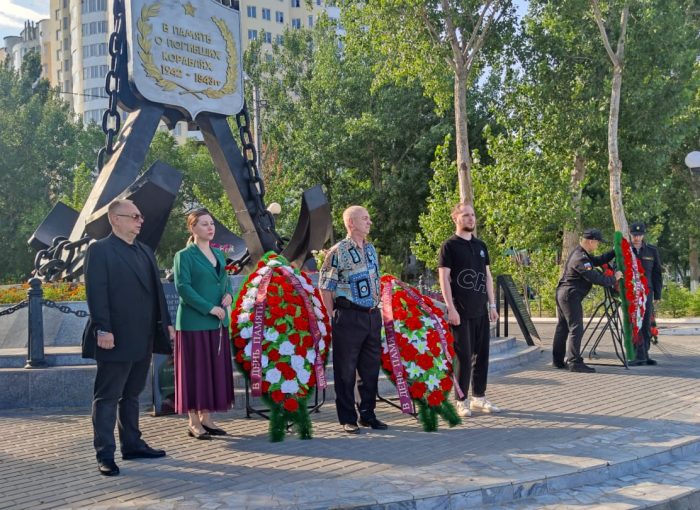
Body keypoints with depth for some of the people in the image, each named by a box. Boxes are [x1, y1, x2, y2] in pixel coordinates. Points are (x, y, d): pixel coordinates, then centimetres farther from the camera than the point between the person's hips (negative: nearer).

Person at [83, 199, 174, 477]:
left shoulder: (145, 251, 17)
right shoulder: (100, 250, -6)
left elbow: (156, 289, 17)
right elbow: (96, 293, -14)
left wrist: (166, 322, 12)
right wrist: (102, 330, -21)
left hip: (143, 338, 8)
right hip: (116, 339, -7)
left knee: (132, 394, 16)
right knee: (107, 397, -1)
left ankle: (132, 444, 25)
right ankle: (105, 454, 3)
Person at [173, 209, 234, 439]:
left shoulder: (219, 254, 15)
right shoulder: (184, 256, -6)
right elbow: (183, 287, -13)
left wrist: (228, 294, 0)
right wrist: (209, 308, -17)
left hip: (218, 323, 7)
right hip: (194, 323, -7)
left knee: (215, 369, 7)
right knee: (195, 370, -2)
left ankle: (206, 418, 16)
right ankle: (194, 423, 6)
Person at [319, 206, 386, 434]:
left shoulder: (371, 249, 13)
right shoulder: (338, 252, -9)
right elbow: (324, 287, -7)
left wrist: (376, 308, 15)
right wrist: (334, 316, -7)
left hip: (372, 316, 7)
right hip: (349, 318, -7)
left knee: (371, 368, 12)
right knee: (346, 370, 1)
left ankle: (368, 415, 24)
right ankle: (348, 419, 11)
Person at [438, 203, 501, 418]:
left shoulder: (480, 245, 14)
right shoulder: (449, 246, -4)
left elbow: (487, 276, 17)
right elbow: (443, 278, -9)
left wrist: (492, 305, 11)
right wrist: (451, 308, -15)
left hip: (481, 311, 6)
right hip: (461, 312, -6)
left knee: (482, 354, 9)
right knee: (463, 356, -3)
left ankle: (479, 397, 20)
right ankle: (462, 401, 7)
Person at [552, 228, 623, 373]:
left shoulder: (580, 253, 13)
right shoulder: (581, 259, -20)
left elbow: (597, 261, 20)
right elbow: (595, 278, -22)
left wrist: (614, 252, 16)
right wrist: (613, 279, -10)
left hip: (562, 293, 11)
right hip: (571, 295, -11)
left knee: (562, 327, 12)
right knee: (576, 329, -11)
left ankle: (558, 361, 17)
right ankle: (574, 362, -13)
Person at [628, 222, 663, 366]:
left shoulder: (652, 251, 7)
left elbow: (657, 274, 10)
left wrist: (657, 295, 6)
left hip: (646, 292, 2)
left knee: (646, 325, 3)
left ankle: (644, 355, 10)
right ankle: (639, 356, -10)